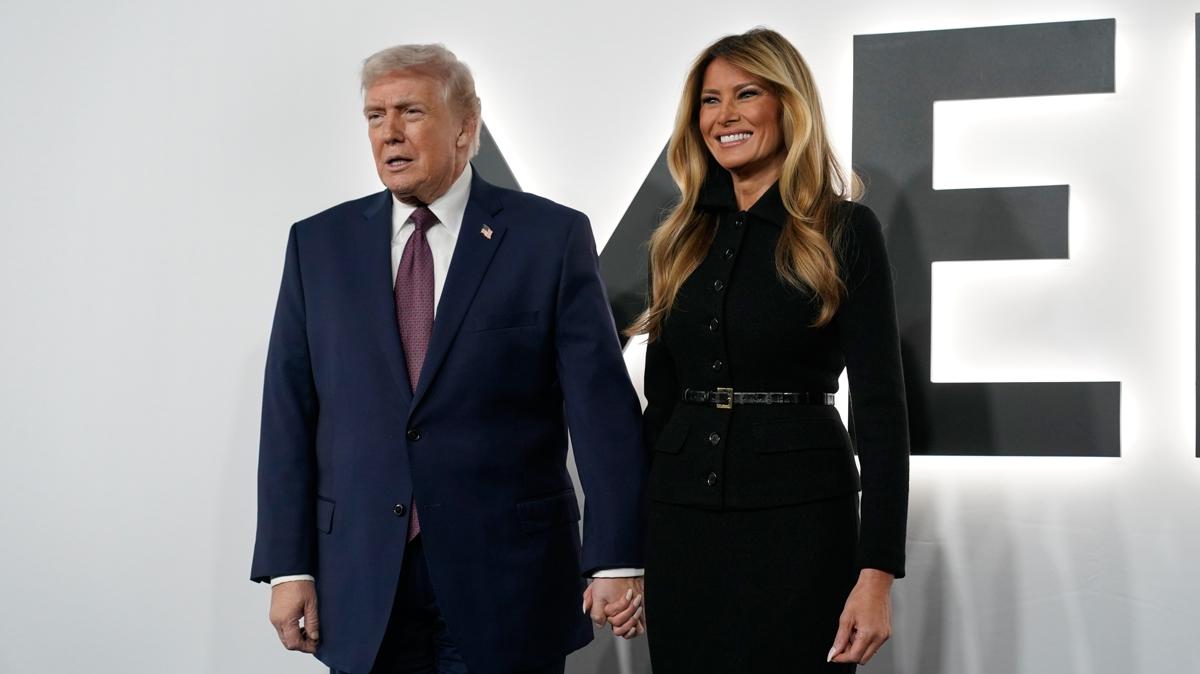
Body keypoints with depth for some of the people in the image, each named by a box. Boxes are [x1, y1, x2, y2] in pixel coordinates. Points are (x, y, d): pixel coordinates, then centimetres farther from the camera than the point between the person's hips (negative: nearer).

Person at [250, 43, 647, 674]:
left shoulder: (552, 237, -2)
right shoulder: (319, 243, 6)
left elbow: (602, 404, -6)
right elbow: (289, 411, 5)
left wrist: (616, 558, -12)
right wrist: (288, 567, -1)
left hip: (507, 583, -2)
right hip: (363, 589, 2)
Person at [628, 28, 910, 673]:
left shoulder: (844, 230, -4)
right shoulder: (680, 238, 10)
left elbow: (879, 406, -8)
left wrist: (877, 574, -15)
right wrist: (630, 537, 11)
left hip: (798, 517, -4)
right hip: (680, 517, 4)